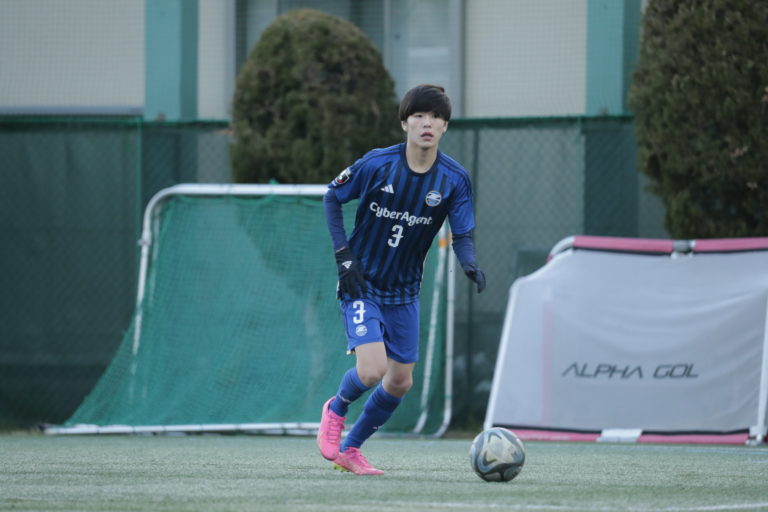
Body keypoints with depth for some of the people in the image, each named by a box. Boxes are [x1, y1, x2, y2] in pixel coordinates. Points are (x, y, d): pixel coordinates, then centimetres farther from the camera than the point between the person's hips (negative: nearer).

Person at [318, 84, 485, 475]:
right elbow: (331, 198, -2)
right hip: (361, 285, -5)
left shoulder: (454, 179, -9)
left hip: (404, 291, 5)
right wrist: (344, 256, -10)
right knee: (372, 369, -21)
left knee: (400, 382, 8)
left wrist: (470, 266, -29)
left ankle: (349, 449, 28)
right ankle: (336, 410, 13)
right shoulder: (377, 164, -16)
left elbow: (462, 235, -7)